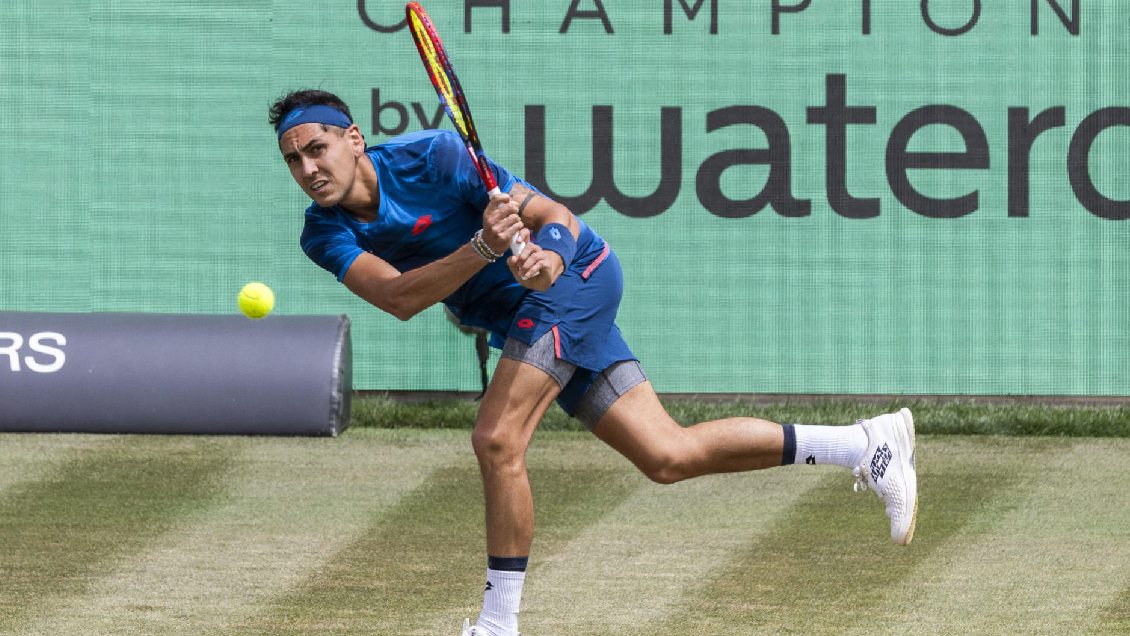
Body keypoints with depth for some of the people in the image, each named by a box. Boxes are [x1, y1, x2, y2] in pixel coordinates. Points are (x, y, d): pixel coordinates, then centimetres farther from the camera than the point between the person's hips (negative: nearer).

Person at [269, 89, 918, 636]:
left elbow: (558, 217, -17)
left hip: (574, 273, -7)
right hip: (528, 315, 7)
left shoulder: (431, 157, -20)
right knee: (668, 457, 5)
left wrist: (550, 256, -40)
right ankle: (868, 442, 11)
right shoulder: (327, 233, -4)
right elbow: (400, 298, -22)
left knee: (497, 440, -21)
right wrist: (484, 248, -37)